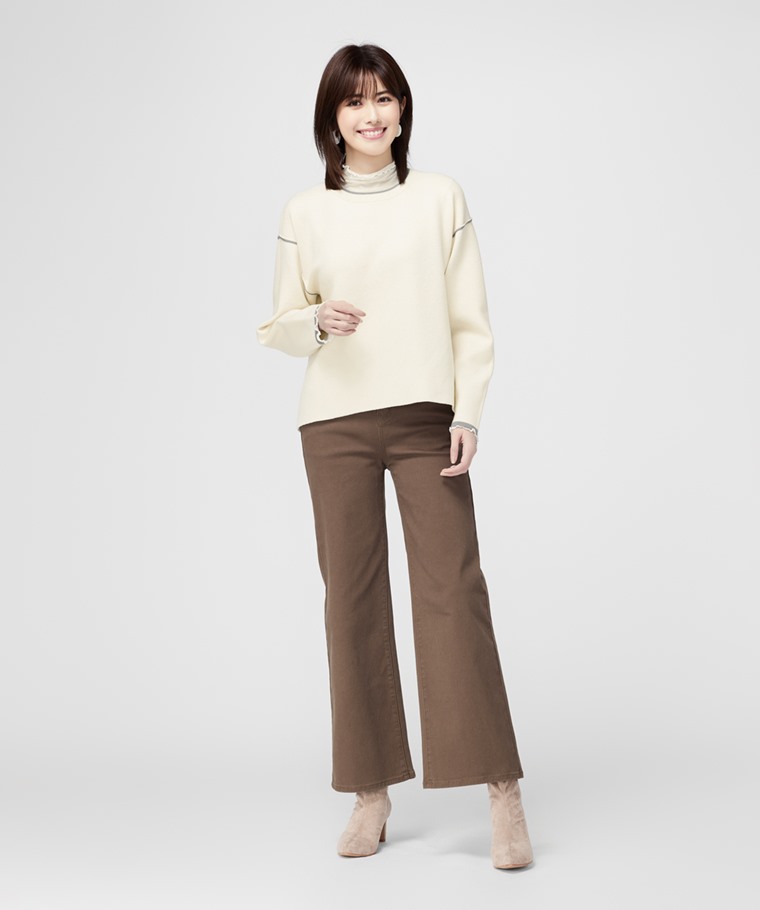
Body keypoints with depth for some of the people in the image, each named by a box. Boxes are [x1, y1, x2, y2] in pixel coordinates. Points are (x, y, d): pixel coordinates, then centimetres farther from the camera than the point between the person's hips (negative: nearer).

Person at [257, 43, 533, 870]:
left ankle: (501, 791, -3)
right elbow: (279, 326, 10)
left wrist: (467, 413, -6)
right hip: (335, 422, 1)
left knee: (453, 587, -8)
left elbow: (470, 321, 5)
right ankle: (371, 794, 11)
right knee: (353, 597, 2)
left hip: (425, 416, -1)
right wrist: (319, 321, -12)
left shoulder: (440, 198, 8)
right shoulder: (305, 213, 8)